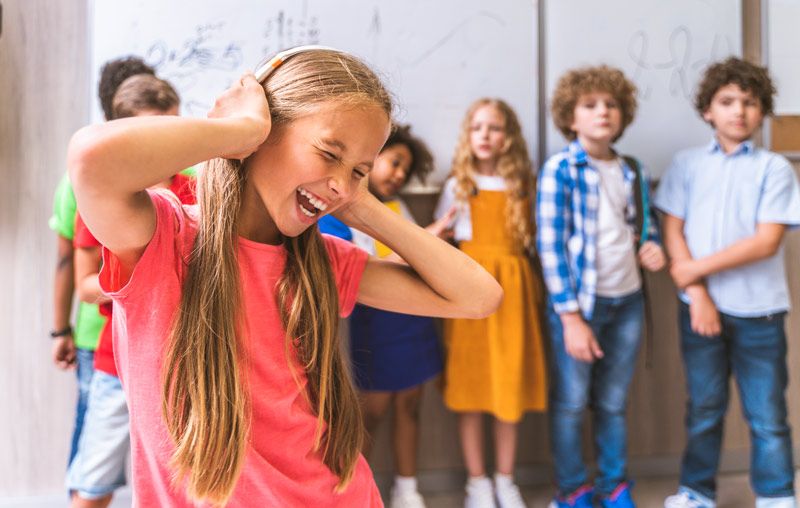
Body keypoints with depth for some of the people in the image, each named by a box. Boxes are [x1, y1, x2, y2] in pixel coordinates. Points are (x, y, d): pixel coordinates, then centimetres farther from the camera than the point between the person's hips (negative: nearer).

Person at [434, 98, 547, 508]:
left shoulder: (522, 185, 9)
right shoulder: (458, 184, 5)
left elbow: (532, 242, 11)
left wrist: (537, 288, -2)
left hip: (512, 287, 2)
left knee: (511, 383, 5)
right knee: (469, 383, 1)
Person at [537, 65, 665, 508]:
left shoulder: (632, 171, 8)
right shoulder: (559, 169, -8)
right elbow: (549, 245, -12)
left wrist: (652, 247, -3)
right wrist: (571, 315, -16)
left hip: (628, 301, 5)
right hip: (579, 302, -4)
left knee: (613, 403, 15)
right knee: (570, 404, 6)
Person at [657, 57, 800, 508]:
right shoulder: (687, 164, 5)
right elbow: (673, 231, 0)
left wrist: (697, 268, -12)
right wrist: (697, 294, -10)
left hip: (758, 312, -1)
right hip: (701, 306, 2)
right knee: (704, 407, 13)